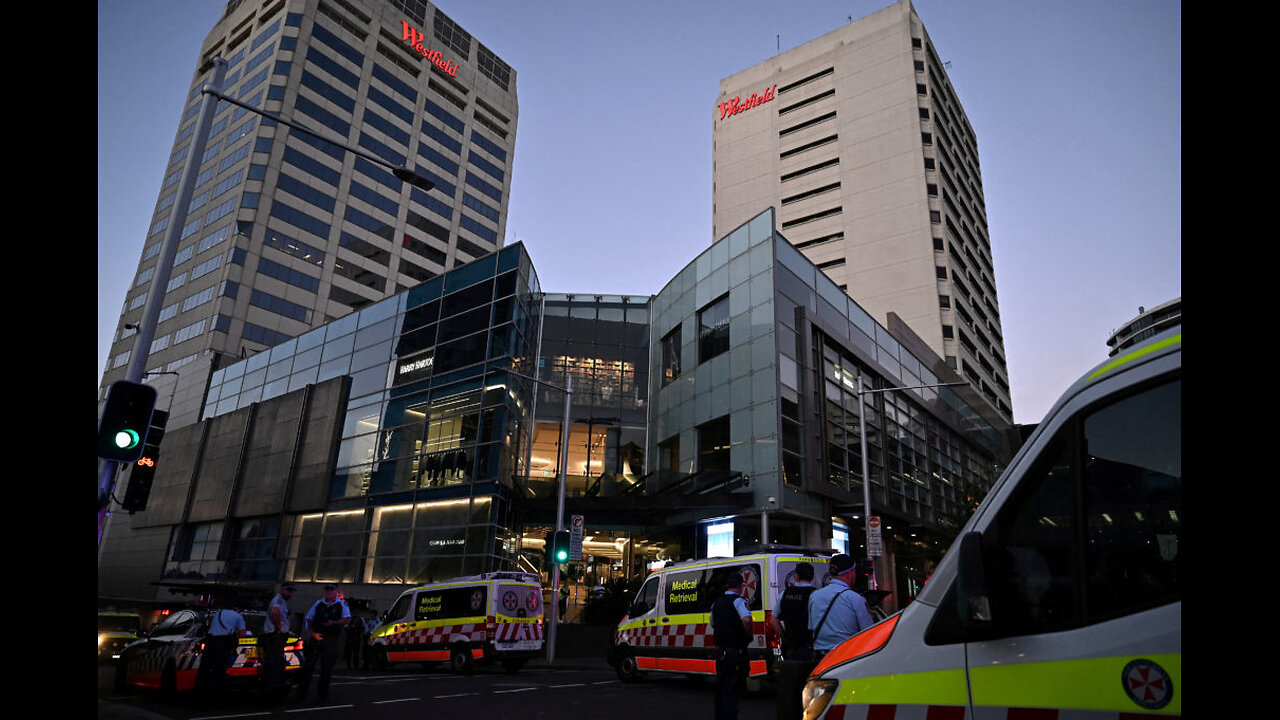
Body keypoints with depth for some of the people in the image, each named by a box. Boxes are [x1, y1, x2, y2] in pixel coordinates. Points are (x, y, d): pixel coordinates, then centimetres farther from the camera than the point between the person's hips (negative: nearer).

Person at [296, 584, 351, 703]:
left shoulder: (341, 604, 4)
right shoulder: (318, 603, 11)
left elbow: (347, 619, -3)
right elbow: (309, 619, 13)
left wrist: (334, 622, -19)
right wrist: (312, 633, -2)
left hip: (331, 639, -1)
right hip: (316, 638, 2)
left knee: (327, 667, 3)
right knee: (308, 665, 0)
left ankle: (322, 693, 14)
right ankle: (301, 693, 10)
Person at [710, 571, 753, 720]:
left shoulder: (717, 602, 11)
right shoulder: (738, 600, -14)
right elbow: (746, 620, -31)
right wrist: (749, 636, -15)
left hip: (720, 652, 7)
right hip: (736, 652, -7)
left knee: (721, 688, 18)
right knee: (732, 691, -2)